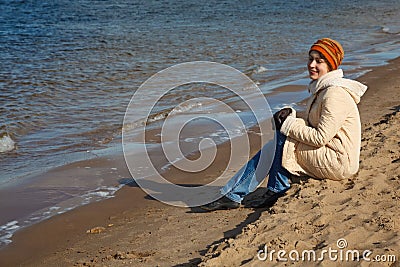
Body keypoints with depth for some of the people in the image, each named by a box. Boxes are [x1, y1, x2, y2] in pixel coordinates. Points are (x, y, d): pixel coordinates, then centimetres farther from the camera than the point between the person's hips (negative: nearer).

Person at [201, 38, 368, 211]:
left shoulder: (335, 94, -19)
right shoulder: (321, 88, 13)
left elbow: (320, 137, -23)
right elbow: (311, 125, 15)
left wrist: (287, 125, -14)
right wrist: (290, 115, -3)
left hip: (339, 162, -10)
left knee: (279, 138, -14)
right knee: (275, 141, -4)